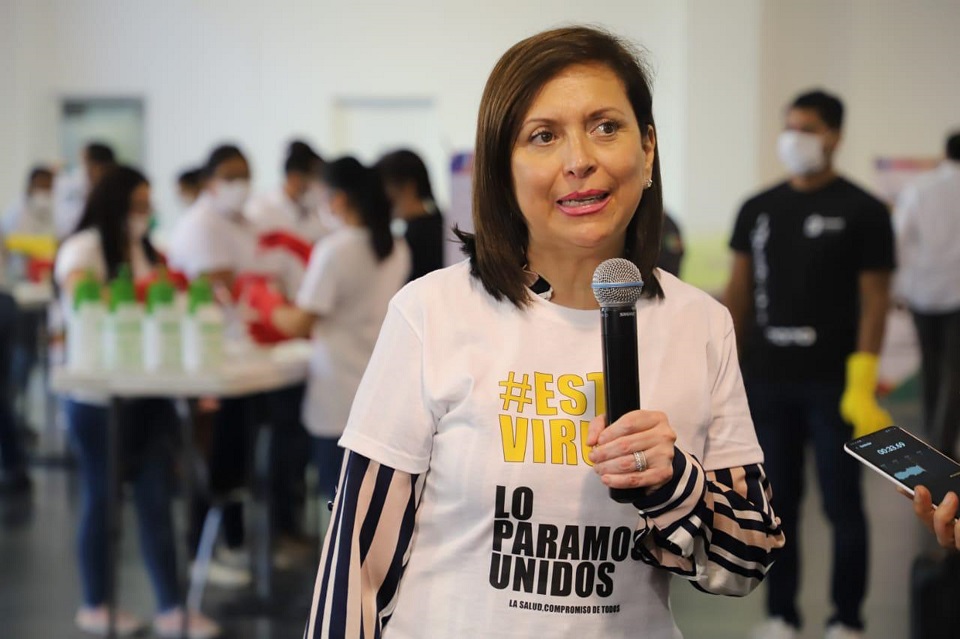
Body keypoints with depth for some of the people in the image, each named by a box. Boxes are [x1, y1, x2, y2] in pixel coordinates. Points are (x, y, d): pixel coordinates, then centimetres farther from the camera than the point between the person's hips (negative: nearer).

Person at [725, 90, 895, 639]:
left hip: (833, 385, -3)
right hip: (767, 382, 4)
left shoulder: (863, 212, -3)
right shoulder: (758, 210, 9)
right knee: (779, 503, 10)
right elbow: (740, 293, 12)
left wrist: (863, 385, -14)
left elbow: (875, 302, -6)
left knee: (842, 504, 4)